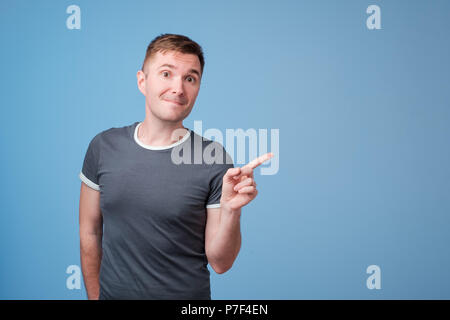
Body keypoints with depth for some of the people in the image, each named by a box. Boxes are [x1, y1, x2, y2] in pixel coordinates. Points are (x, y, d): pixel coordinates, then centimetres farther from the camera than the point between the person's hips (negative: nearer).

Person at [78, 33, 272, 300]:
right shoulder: (104, 146, -6)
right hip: (114, 292, 2)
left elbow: (220, 263, -11)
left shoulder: (215, 160, -15)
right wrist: (94, 295, 4)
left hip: (188, 295, -2)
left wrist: (231, 210, -26)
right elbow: (90, 234, 2)